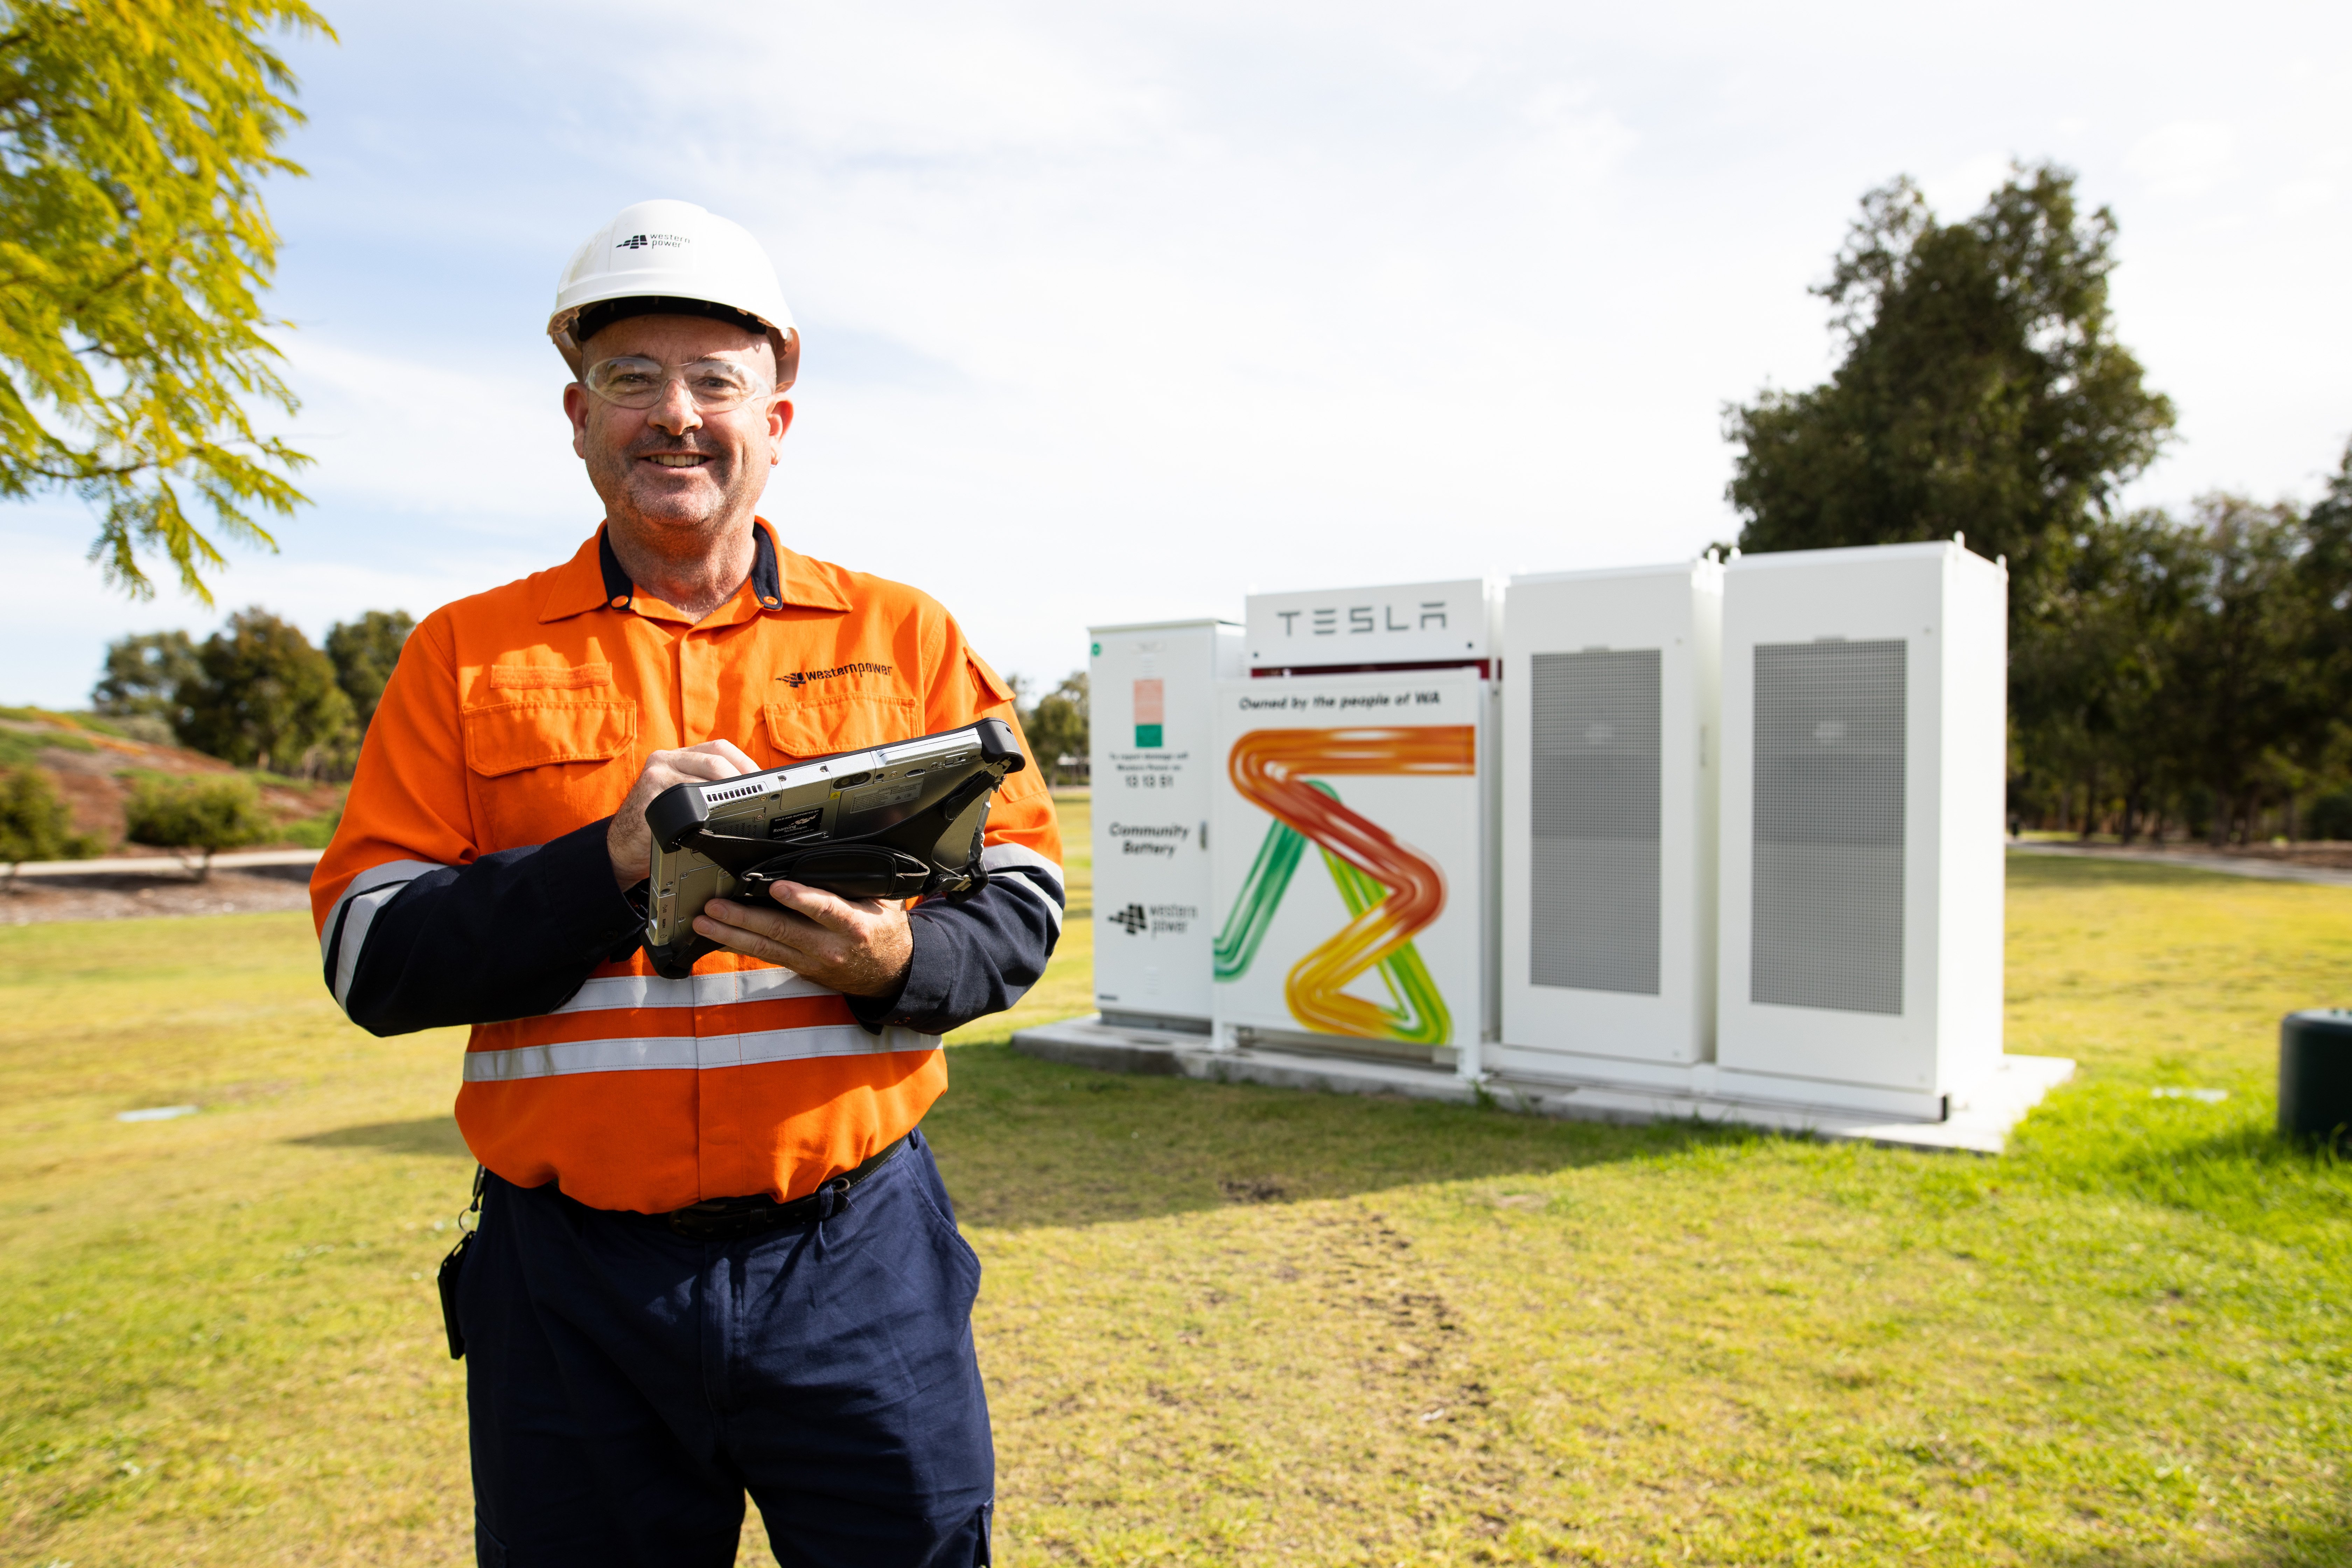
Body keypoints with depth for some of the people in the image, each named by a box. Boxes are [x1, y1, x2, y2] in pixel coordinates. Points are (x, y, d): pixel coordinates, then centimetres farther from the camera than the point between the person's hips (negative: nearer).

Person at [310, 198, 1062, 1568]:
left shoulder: (903, 635, 5)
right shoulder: (468, 657, 5)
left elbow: (1022, 903, 3)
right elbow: (369, 961, 0)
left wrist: (893, 962, -18)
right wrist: (611, 863, -16)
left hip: (856, 1260, 0)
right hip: (571, 1282, 1)